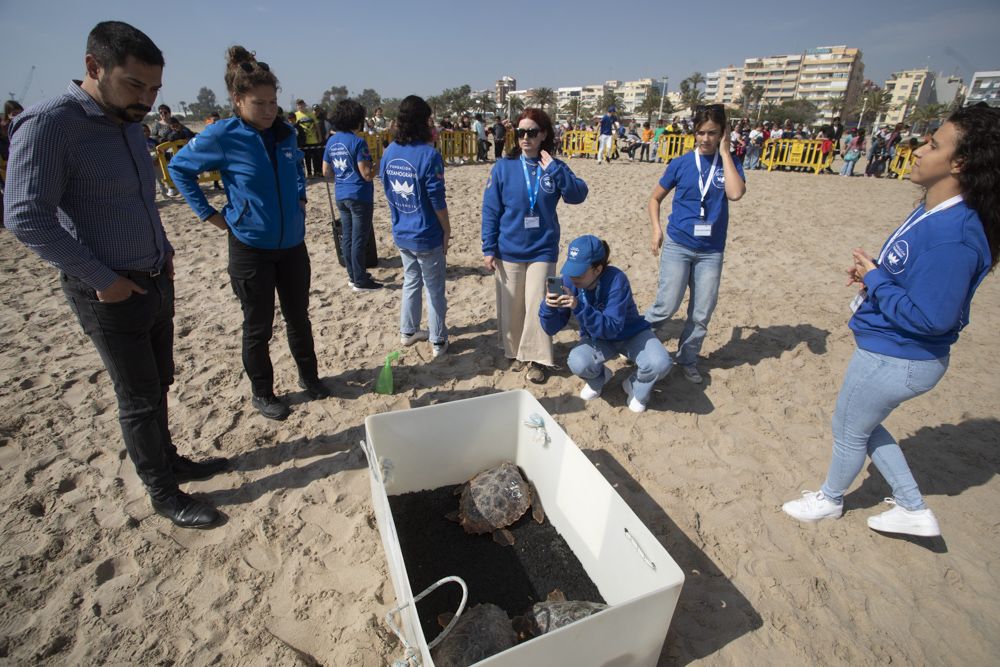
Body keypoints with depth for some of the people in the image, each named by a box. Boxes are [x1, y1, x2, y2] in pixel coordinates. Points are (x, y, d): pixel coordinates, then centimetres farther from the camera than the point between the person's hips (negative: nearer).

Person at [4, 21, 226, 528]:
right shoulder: (48, 124, -15)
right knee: (139, 399, 3)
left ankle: (168, 460, 36)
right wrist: (102, 279, -18)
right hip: (109, 293, -7)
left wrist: (164, 251, 9)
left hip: (155, 281, 7)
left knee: (159, 385, 18)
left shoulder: (130, 124, 8)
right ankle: (163, 495, 19)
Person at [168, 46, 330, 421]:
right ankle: (261, 393, 26)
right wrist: (208, 214, -3)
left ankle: (309, 376, 34)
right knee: (258, 327, 7)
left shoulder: (285, 132, 2)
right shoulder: (221, 137, -11)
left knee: (298, 316, 15)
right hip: (250, 247, -4)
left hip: (293, 243, 4)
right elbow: (178, 167, 2)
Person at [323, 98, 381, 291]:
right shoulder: (357, 142, -15)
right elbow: (367, 174, -18)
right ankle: (360, 281, 6)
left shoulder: (331, 142, 7)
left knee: (348, 237, 13)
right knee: (359, 240, -1)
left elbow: (326, 171, 12)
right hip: (359, 196, -7)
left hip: (341, 196, 7)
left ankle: (353, 276, 24)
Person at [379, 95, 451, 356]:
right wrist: (446, 229, -4)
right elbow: (437, 200, -15)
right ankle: (437, 340, 19)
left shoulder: (389, 152, 0)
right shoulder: (428, 154, -18)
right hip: (426, 235, -6)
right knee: (434, 289, 8)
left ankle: (408, 331, 33)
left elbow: (389, 193, 7)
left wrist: (401, 218, 15)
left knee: (411, 281, 22)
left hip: (401, 233, 6)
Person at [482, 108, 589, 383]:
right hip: (508, 251, 0)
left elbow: (578, 195, -13)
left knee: (536, 306, 0)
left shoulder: (554, 167, 1)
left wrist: (553, 169, -21)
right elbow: (490, 211, -2)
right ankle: (514, 351, 30)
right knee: (511, 306, 10)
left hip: (542, 250, 0)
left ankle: (537, 358, 14)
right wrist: (489, 248, -6)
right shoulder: (503, 168, -3)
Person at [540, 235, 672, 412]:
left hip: (631, 334, -2)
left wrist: (579, 307, -49)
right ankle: (599, 378, 9)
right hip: (596, 337, 2)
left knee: (660, 364, -29)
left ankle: (636, 386, 8)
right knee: (577, 363, -30)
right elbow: (552, 329, -17)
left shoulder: (616, 280, -31)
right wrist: (548, 306, -40)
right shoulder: (569, 280, -20)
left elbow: (612, 329, -36)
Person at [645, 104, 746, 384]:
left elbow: (735, 193, -19)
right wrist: (656, 229, -4)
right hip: (677, 246, -2)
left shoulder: (730, 164, 2)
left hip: (711, 251, 2)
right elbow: (655, 198, 9)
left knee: (702, 313, 8)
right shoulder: (681, 163, -1)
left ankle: (687, 359, 25)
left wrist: (724, 152, -13)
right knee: (666, 306, -10)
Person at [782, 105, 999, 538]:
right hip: (891, 351, 10)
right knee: (862, 424, 26)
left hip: (896, 359, -10)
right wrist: (874, 274, -2)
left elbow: (929, 318, -29)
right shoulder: (932, 210, 2)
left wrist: (875, 278, -20)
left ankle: (830, 500, 41)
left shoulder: (952, 236, -29)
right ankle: (914, 510, 42)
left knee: (850, 430, 13)